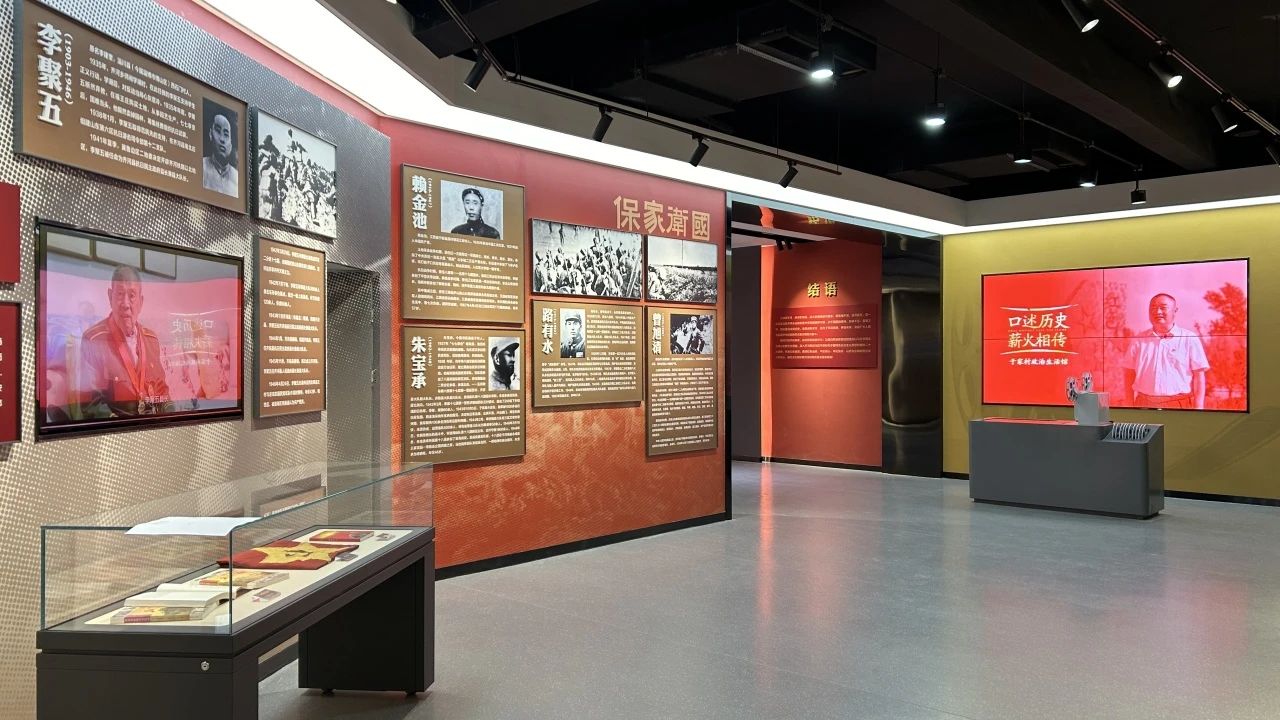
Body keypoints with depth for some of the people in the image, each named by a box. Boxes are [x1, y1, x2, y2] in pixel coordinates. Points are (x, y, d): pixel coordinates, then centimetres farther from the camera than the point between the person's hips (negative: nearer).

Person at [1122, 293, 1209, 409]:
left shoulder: (1189, 339, 4)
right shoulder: (1138, 341, 11)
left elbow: (1199, 375, 1)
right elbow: (1130, 374, 13)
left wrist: (1198, 408, -6)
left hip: (1179, 405, -2)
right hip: (1144, 405, 2)